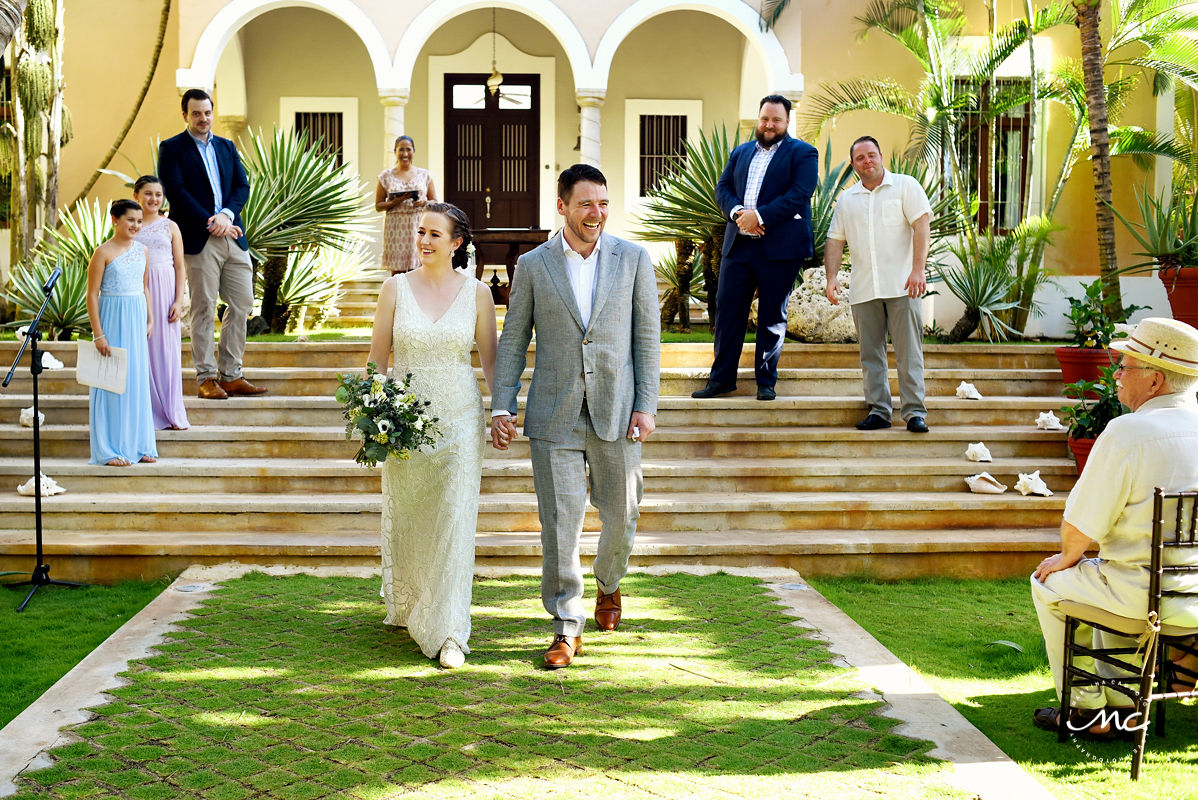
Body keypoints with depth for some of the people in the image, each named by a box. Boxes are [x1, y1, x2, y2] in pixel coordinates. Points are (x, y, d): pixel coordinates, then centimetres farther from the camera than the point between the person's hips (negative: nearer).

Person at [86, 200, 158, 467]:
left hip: (137, 318, 6)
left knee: (138, 379, 9)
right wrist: (98, 334, -14)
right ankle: (109, 449, 5)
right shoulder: (103, 252, -10)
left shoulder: (141, 249, 8)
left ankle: (138, 444, 18)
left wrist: (149, 319, 12)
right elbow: (92, 294, -11)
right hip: (113, 318, -6)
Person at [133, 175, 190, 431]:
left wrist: (179, 301, -3)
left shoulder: (170, 227, 6)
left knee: (167, 349, 2)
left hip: (165, 291, 0)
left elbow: (179, 267, 5)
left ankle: (172, 412, 10)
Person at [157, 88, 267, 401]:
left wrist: (226, 215, -9)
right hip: (199, 240, -5)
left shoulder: (227, 147, 17)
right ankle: (207, 378, 4)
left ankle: (231, 375, 11)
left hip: (233, 236, 5)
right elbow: (175, 191, -8)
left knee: (242, 304, 4)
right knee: (203, 309, -3)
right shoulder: (171, 148, 2)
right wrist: (210, 223, -13)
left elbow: (242, 186, 10)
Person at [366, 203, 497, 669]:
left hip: (459, 420, -1)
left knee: (454, 521, -7)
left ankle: (448, 632, -4)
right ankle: (405, 603, 40)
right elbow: (378, 357, 4)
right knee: (405, 518, 15)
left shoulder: (477, 292, 0)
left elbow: (491, 359, 6)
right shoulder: (395, 288, 1)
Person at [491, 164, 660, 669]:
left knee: (621, 515, 11)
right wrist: (501, 406, -2)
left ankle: (608, 583, 42)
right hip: (555, 415, -1)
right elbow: (513, 340, 6)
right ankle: (567, 628, 9)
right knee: (559, 523, -2)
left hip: (617, 412, 1)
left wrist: (646, 405, -4)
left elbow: (647, 336, 3)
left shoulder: (633, 259, 3)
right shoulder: (532, 266, 4)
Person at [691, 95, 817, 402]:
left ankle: (766, 381, 12)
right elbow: (722, 188, 11)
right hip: (738, 245, 4)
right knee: (727, 310, 2)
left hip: (779, 247, -4)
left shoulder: (802, 153, 1)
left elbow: (799, 195, -11)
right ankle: (721, 378, 10)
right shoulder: (741, 152, 18)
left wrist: (759, 216, -18)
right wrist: (737, 212, -11)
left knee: (772, 317, 4)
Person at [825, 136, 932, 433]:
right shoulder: (846, 200, 15)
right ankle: (878, 411, 10)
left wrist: (918, 269, -15)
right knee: (870, 353, 4)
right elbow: (835, 241, 15)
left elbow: (921, 226, -4)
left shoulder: (905, 186, 4)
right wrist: (831, 277, 0)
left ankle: (914, 412, -3)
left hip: (901, 285, -4)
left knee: (908, 351, -6)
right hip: (863, 290, 4)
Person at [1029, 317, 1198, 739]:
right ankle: (1120, 702, 36)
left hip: (1147, 596, -7)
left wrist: (1067, 559, 7)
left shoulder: (1125, 432, -20)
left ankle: (1087, 711, 22)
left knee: (1050, 583, 18)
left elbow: (1080, 527, -17)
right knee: (1109, 574, 34)